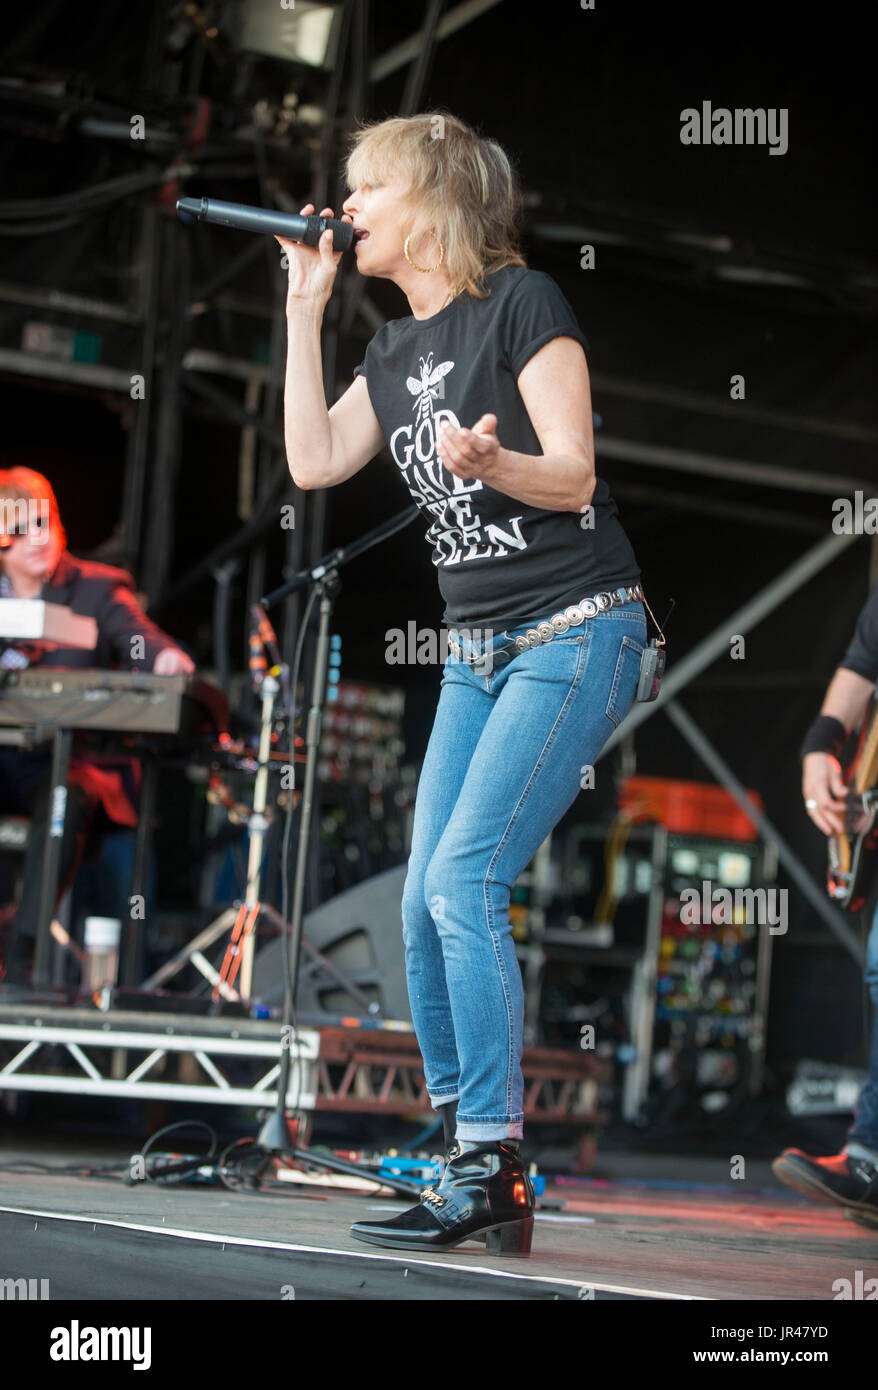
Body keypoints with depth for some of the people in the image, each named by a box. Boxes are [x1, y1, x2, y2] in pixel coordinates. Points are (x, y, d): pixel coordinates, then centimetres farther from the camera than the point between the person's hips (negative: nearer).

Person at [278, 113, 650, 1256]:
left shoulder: (522, 304, -8)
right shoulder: (396, 352, 15)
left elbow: (573, 476, -13)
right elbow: (313, 463, 6)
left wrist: (489, 460, -34)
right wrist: (304, 308, 8)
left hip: (575, 634, -8)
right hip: (478, 649, 8)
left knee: (462, 881, -18)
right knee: (427, 909, 2)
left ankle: (491, 1173, -15)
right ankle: (468, 1170, 9)